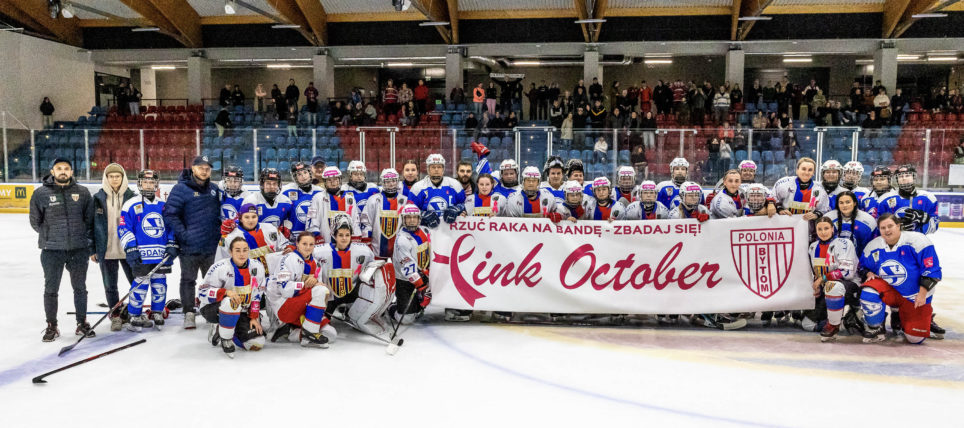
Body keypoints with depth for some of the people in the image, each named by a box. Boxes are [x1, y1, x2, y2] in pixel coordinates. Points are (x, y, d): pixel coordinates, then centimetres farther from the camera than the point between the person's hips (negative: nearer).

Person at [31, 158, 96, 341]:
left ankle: (82, 324, 24)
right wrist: (50, 235, 7)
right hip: (52, 250, -1)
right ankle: (51, 326, 20)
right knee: (51, 289, 7)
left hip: (78, 250, 1)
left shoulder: (83, 192, 1)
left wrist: (90, 246, 4)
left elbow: (90, 220, 5)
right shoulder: (41, 193, -4)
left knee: (80, 288, 11)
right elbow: (35, 222, 5)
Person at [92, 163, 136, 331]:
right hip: (106, 250, 0)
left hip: (128, 249, 0)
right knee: (110, 285, 8)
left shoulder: (131, 197, 0)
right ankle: (116, 316, 22)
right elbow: (93, 224, 4)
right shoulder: (98, 198, 1)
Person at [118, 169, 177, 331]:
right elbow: (123, 228, -2)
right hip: (141, 256, -4)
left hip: (162, 256, 4)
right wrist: (131, 249, -10)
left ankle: (157, 314, 21)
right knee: (140, 284, -5)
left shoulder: (164, 205, 13)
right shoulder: (131, 205, 0)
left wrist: (172, 245, 6)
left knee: (160, 285, 8)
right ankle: (134, 317, 9)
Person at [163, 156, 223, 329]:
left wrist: (220, 230, 10)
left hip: (211, 246, 5)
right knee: (188, 280, 6)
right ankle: (189, 313, 14)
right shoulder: (181, 189, -8)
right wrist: (182, 234, -18)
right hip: (189, 247, -5)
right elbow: (170, 214, -13)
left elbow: (222, 212, 23)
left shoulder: (215, 190, 10)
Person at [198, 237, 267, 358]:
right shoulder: (220, 268, -20)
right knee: (231, 302, -40)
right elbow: (202, 293, -21)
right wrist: (226, 292, -35)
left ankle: (219, 330, 16)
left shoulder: (257, 267, -5)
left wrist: (254, 317, -2)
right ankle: (225, 339, -15)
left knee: (257, 343, -11)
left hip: (241, 312, 5)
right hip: (213, 309, -5)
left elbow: (257, 295, 5)